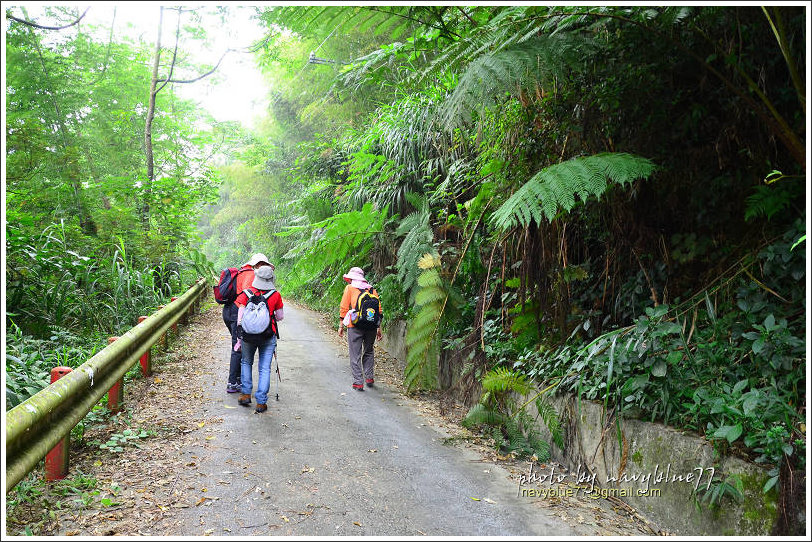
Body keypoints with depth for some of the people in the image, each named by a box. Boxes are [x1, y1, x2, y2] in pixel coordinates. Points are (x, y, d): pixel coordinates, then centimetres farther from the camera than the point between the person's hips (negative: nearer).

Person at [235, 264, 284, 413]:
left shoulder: (246, 294, -3)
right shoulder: (276, 295, -4)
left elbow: (240, 318, -3)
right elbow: (280, 317, 5)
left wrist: (240, 338, 6)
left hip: (248, 335, 1)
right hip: (269, 337, -1)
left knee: (246, 363, 23)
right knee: (265, 368, 5)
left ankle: (246, 394, 20)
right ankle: (261, 402, 4)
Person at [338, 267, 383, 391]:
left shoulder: (349, 288, 6)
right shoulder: (372, 289, 15)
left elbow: (344, 308, 1)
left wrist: (341, 325, 7)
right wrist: (378, 328, 17)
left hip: (355, 325, -4)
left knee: (355, 355, 2)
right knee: (369, 352, 21)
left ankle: (358, 382, 1)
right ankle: (369, 378, 20)